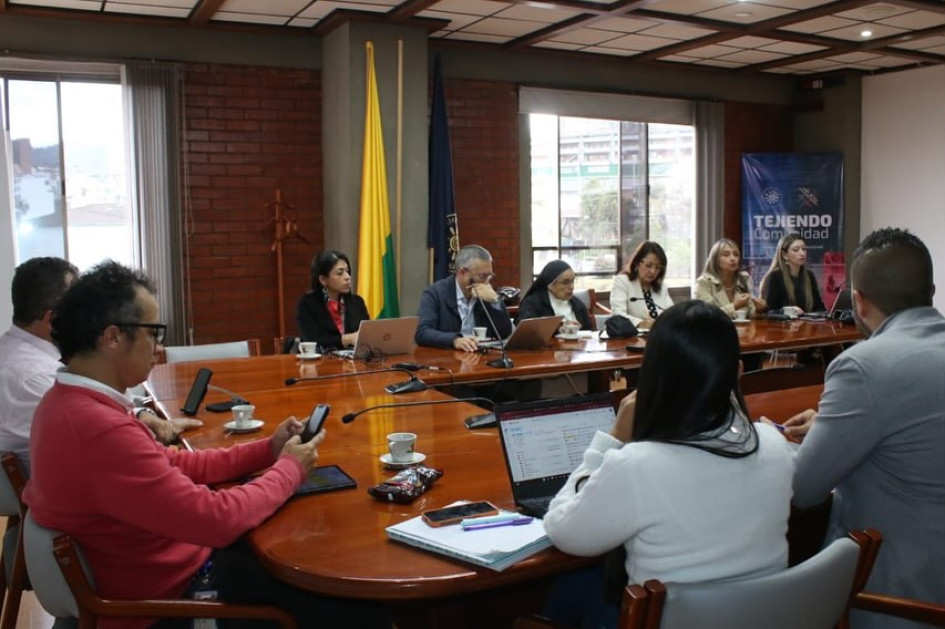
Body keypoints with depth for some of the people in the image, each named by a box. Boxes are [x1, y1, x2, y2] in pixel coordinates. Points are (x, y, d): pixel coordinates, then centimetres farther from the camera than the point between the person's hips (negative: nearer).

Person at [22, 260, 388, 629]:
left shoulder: (67, 401, -1)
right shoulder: (101, 429, -33)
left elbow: (170, 464, 6)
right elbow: (216, 519, -30)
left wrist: (266, 450, 0)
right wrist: (289, 468, -13)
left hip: (150, 561, 9)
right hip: (168, 586, -9)